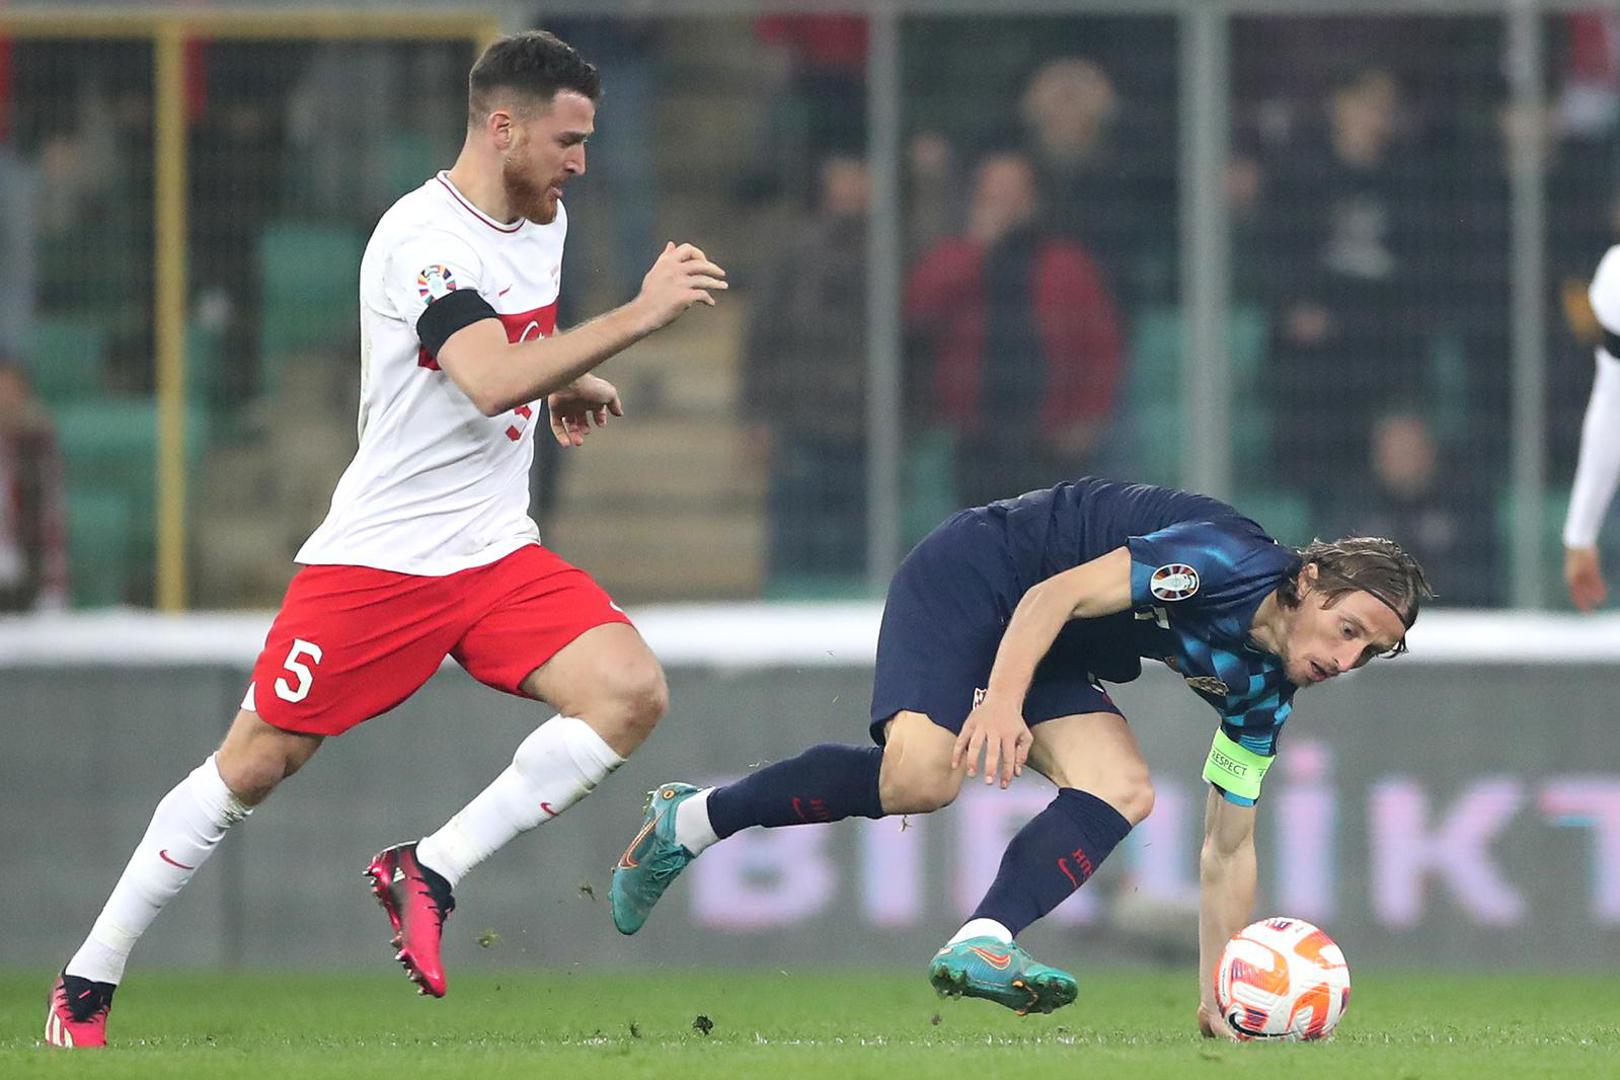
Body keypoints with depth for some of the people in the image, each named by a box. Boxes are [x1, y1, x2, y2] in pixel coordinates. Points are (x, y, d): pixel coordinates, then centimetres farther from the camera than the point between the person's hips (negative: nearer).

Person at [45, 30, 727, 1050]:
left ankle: (430, 870, -9)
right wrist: (636, 317, -33)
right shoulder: (424, 236, -19)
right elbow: (492, 384, -33)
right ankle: (88, 984, 11)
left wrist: (568, 379, 17)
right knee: (256, 764, -3)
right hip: (380, 552, -7)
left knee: (632, 691, -16)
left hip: (498, 550, 7)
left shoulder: (541, 221, 8)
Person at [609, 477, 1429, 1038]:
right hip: (973, 573, -8)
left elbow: (1226, 847, 8)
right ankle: (692, 820, -9)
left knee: (1123, 792, -15)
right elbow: (1054, 595, -28)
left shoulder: (1262, 691, 1)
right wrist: (1002, 701, -43)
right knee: (921, 776, -28)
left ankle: (981, 946, -30)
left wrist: (1221, 999, 4)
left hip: (1056, 653, 8)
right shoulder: (1230, 560, -24)